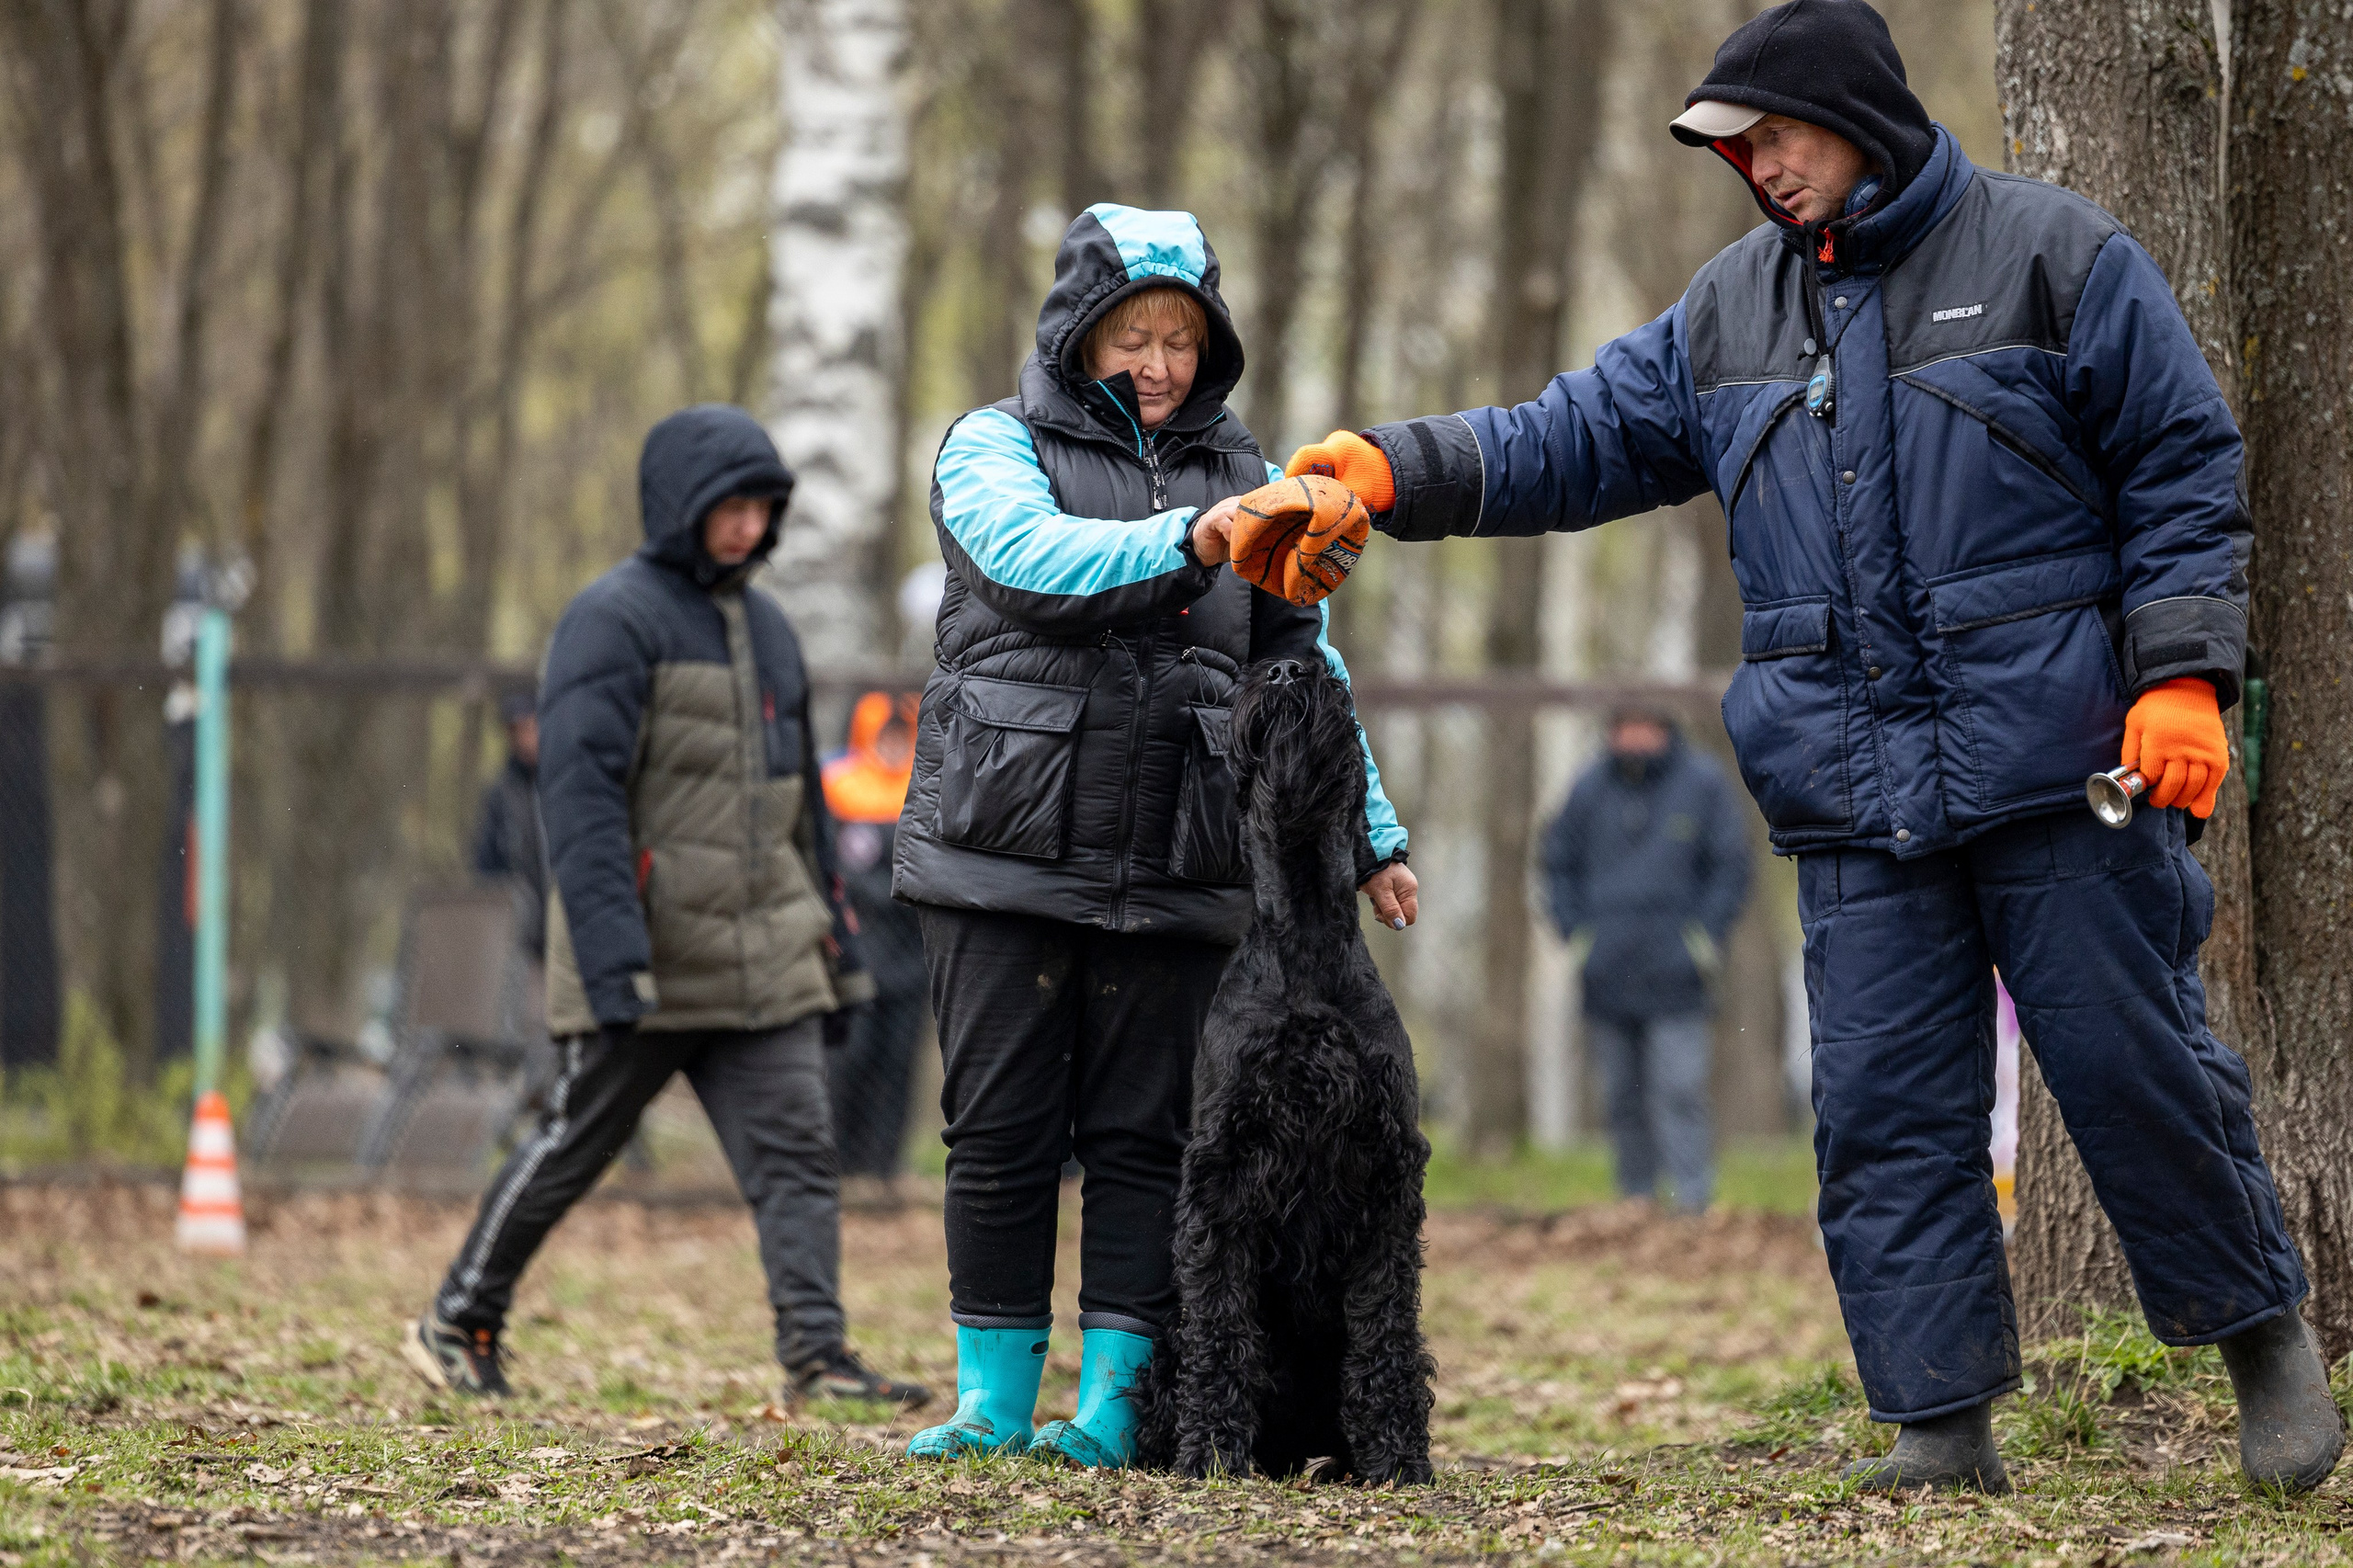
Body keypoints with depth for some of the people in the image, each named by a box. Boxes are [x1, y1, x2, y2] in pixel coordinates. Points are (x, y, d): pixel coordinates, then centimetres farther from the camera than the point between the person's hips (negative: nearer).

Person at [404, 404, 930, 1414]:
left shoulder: (764, 625, 15)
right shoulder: (615, 620, -10)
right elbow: (579, 793, -17)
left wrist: (835, 934, 20)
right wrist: (612, 957, -25)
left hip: (764, 960, 6)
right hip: (650, 963, -6)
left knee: (796, 1153, -5)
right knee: (573, 1150, 5)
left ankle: (816, 1355, -9)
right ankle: (457, 1326, 20)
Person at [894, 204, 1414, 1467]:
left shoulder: (1235, 474, 15)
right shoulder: (997, 447, 5)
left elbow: (1303, 670, 16)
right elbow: (1036, 558, -17)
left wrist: (1372, 836, 8)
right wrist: (1184, 541, -34)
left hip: (1174, 873, 2)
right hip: (1007, 848, -2)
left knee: (1142, 1137, 0)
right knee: (1001, 1131, 1)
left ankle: (1114, 1409, 3)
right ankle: (993, 1399, 11)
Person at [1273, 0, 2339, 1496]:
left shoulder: (2054, 255, -1)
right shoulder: (1732, 311, 13)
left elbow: (2183, 469, -1)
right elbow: (1578, 440, 13)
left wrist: (2182, 675, -11)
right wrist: (1400, 470, -3)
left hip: (2062, 758, -4)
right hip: (1858, 804, 5)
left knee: (2137, 1062, -1)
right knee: (1885, 1107, 0)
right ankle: (1941, 1421, 6)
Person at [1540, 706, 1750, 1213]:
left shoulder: (1702, 783, 0)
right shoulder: (1591, 789, 7)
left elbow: (1730, 866, 4)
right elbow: (1559, 862, 16)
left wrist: (1707, 938, -4)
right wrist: (1576, 933, 5)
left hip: (1676, 973, -3)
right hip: (1606, 976, 3)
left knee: (1679, 1090, -11)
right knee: (1622, 1095, 7)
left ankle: (1693, 1199, -12)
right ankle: (1636, 1199, 16)